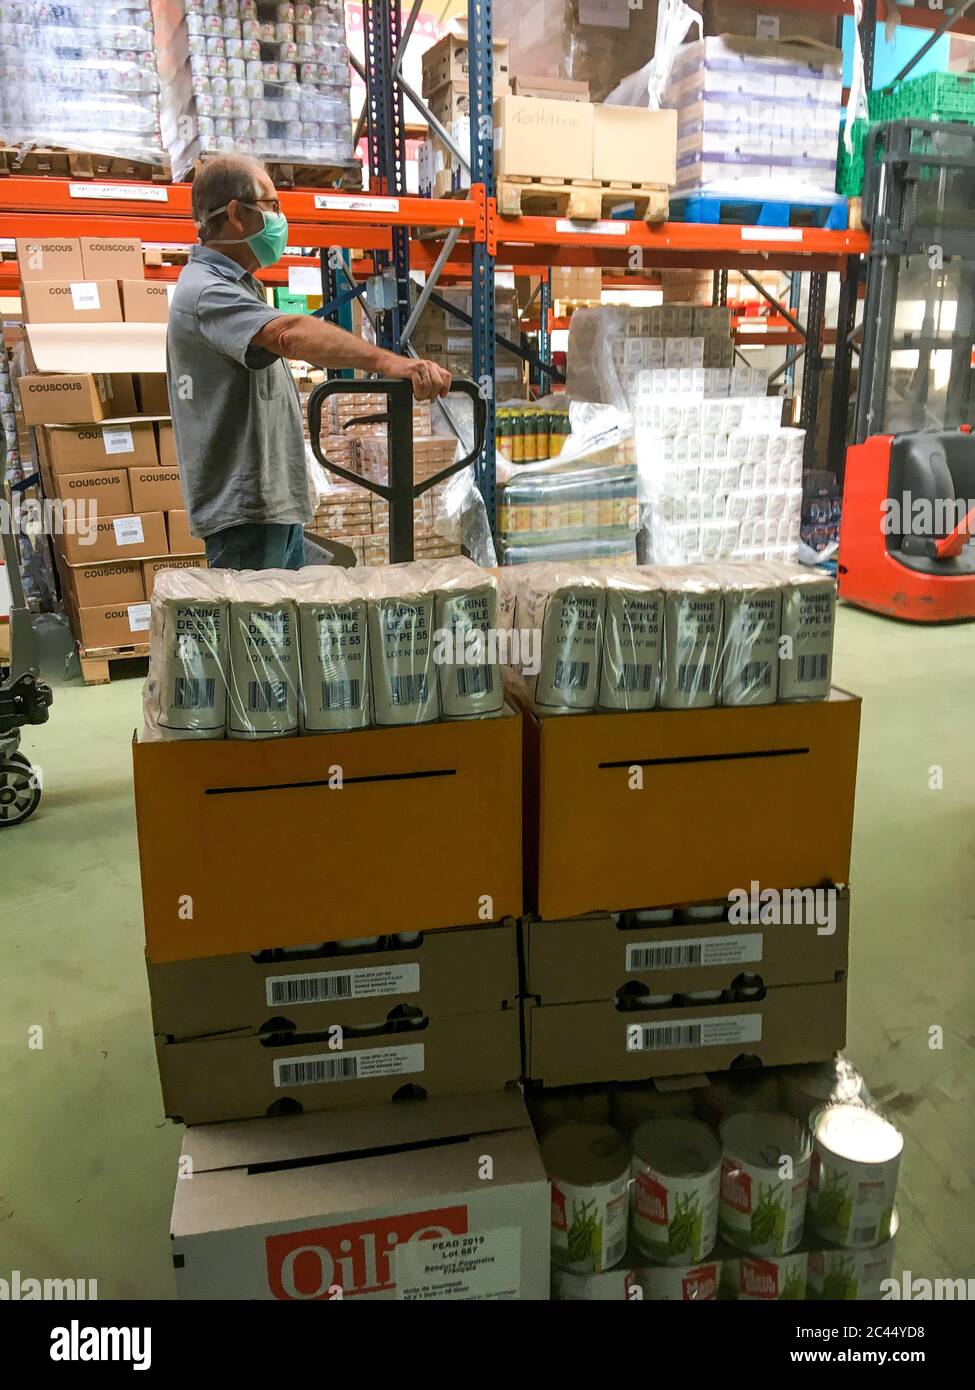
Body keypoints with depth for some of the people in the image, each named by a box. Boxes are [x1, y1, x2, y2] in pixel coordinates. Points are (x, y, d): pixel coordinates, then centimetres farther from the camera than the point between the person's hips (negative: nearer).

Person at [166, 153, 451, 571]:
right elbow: (290, 333, -37)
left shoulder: (235, 285, 19)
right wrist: (387, 361, -49)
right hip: (244, 509, -11)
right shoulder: (205, 292, -17)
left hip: (278, 502, 11)